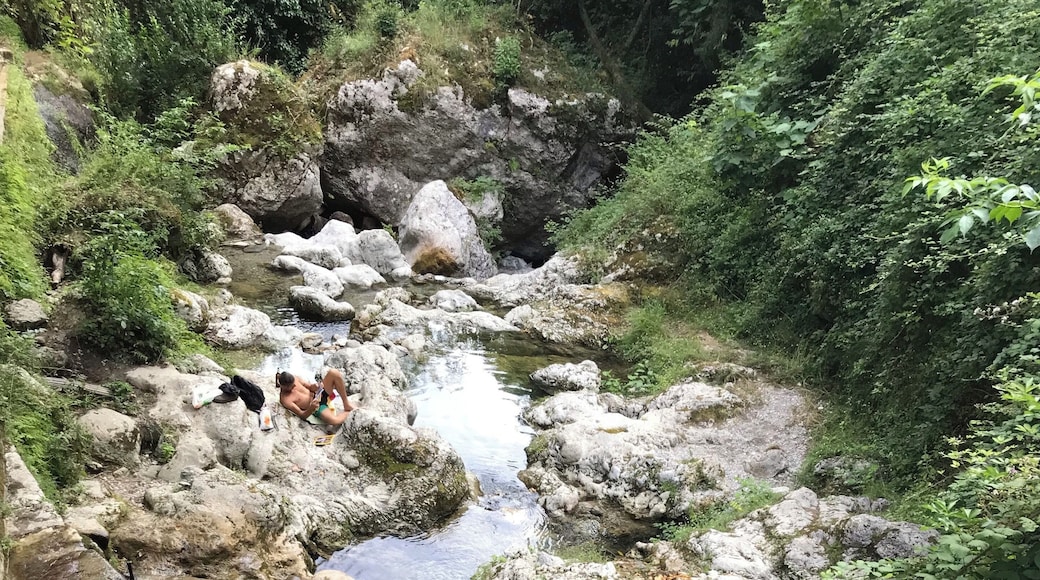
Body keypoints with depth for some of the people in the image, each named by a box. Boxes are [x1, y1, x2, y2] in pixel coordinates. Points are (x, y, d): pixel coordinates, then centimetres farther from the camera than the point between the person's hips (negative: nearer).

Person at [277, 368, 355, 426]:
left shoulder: (294, 379, -1)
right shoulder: (285, 400, -16)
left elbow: (309, 386, 9)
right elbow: (302, 415, -15)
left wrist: (313, 387, -16)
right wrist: (311, 409, -36)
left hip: (320, 394, 6)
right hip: (317, 408, -6)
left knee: (333, 373, -22)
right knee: (333, 420, -39)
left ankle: (346, 404, -9)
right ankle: (348, 411, -1)